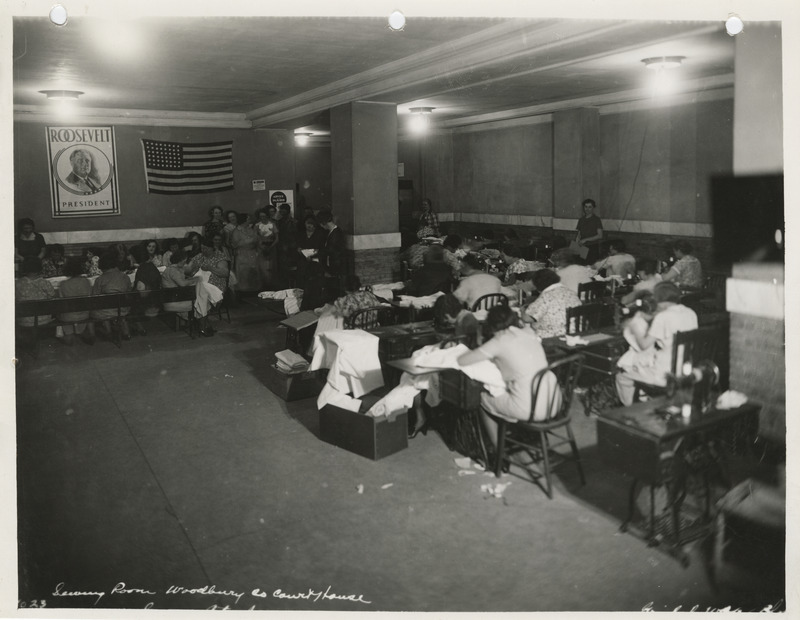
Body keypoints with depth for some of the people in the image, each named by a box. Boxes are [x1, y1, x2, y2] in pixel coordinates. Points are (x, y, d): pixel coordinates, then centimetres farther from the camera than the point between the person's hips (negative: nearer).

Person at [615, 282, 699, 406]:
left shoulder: (663, 317, -19)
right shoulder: (691, 313, 3)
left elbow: (644, 345, -15)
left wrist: (635, 329, 2)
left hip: (666, 375, -8)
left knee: (622, 377, 10)